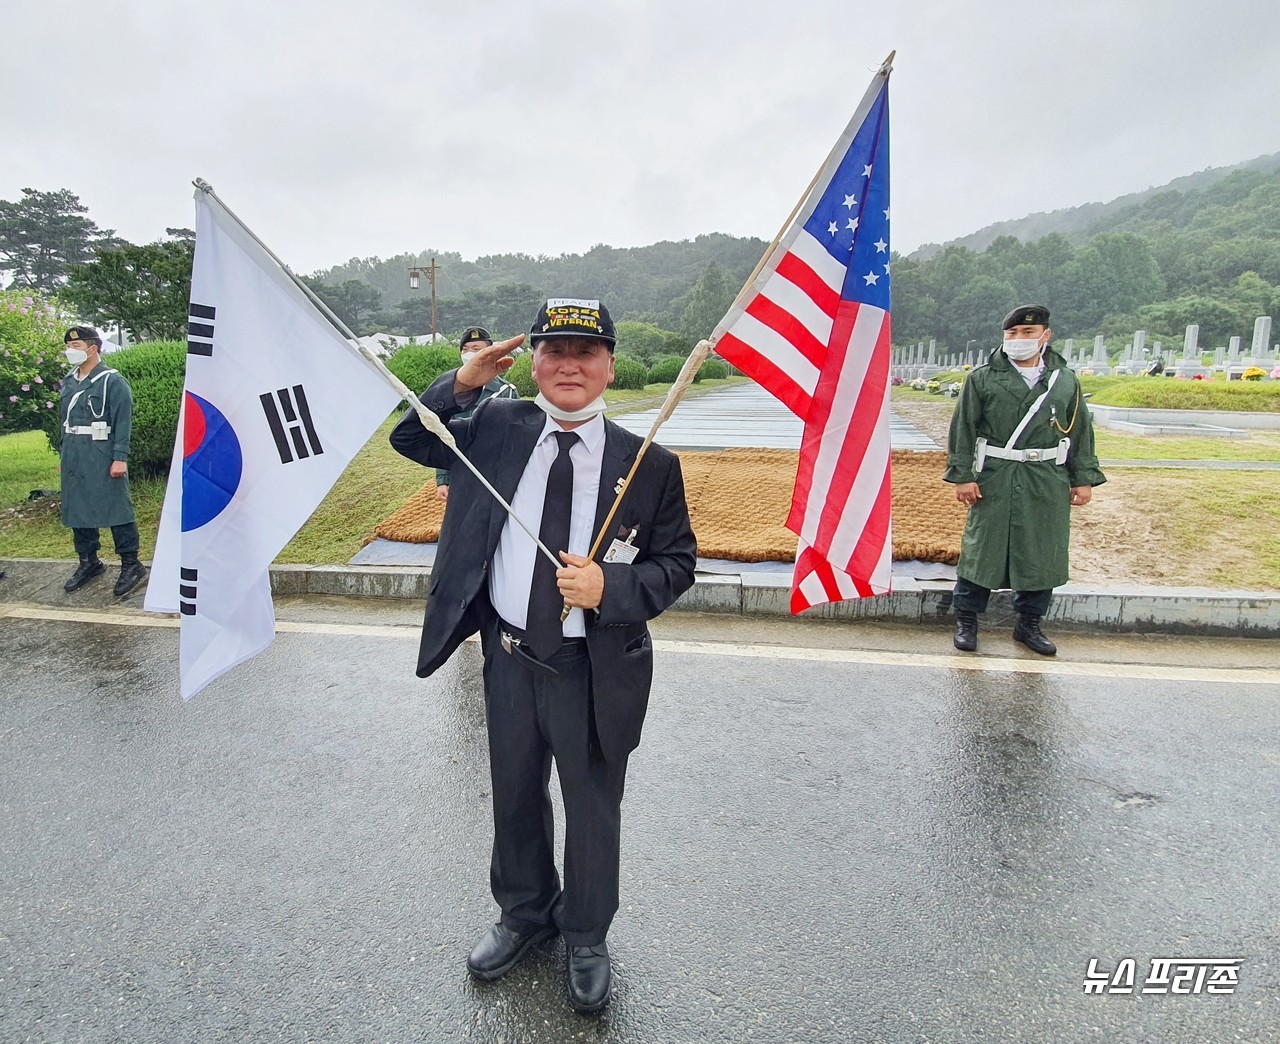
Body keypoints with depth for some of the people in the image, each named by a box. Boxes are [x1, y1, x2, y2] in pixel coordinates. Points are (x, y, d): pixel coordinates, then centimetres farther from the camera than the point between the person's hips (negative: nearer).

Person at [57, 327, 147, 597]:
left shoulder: (112, 381, -7)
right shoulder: (68, 382, 14)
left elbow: (123, 422, -12)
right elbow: (65, 420, 19)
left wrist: (120, 458, -18)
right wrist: (65, 455, 18)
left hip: (102, 456, -7)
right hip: (74, 458, 7)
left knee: (115, 508, -5)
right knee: (78, 508, 11)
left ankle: (131, 564, 3)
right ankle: (88, 561, 24)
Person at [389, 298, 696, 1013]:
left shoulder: (650, 465, -12)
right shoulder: (499, 428, -3)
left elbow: (677, 563, -6)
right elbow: (410, 439, 6)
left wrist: (610, 587, -24)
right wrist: (462, 384, -11)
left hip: (596, 671, -2)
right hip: (509, 658, 3)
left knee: (593, 808, 18)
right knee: (515, 797, 23)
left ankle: (587, 937, 46)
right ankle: (524, 913, 52)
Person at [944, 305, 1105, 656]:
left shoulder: (1065, 380, 10)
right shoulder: (983, 378, 0)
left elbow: (1081, 432, 13)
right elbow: (963, 429, -2)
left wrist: (1084, 479, 9)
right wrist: (962, 475, -8)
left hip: (1048, 484, 3)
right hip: (994, 481, -3)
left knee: (1042, 555, 8)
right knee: (981, 549, 2)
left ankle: (1029, 624, 24)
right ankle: (966, 620, 16)